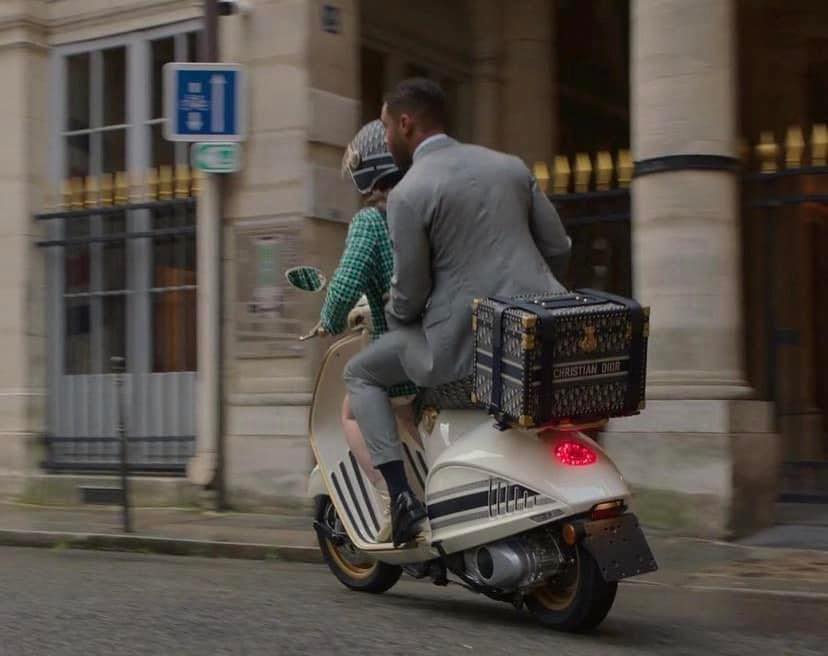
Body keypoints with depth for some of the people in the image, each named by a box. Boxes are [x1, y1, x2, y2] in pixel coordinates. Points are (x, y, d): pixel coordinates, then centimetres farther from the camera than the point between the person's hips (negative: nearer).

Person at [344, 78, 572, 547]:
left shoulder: (408, 194, -7)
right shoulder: (511, 166, 11)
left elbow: (410, 294, -7)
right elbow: (559, 249, 13)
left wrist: (388, 317, 16)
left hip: (464, 343, -5)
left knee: (361, 374, 16)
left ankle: (404, 502, 4)